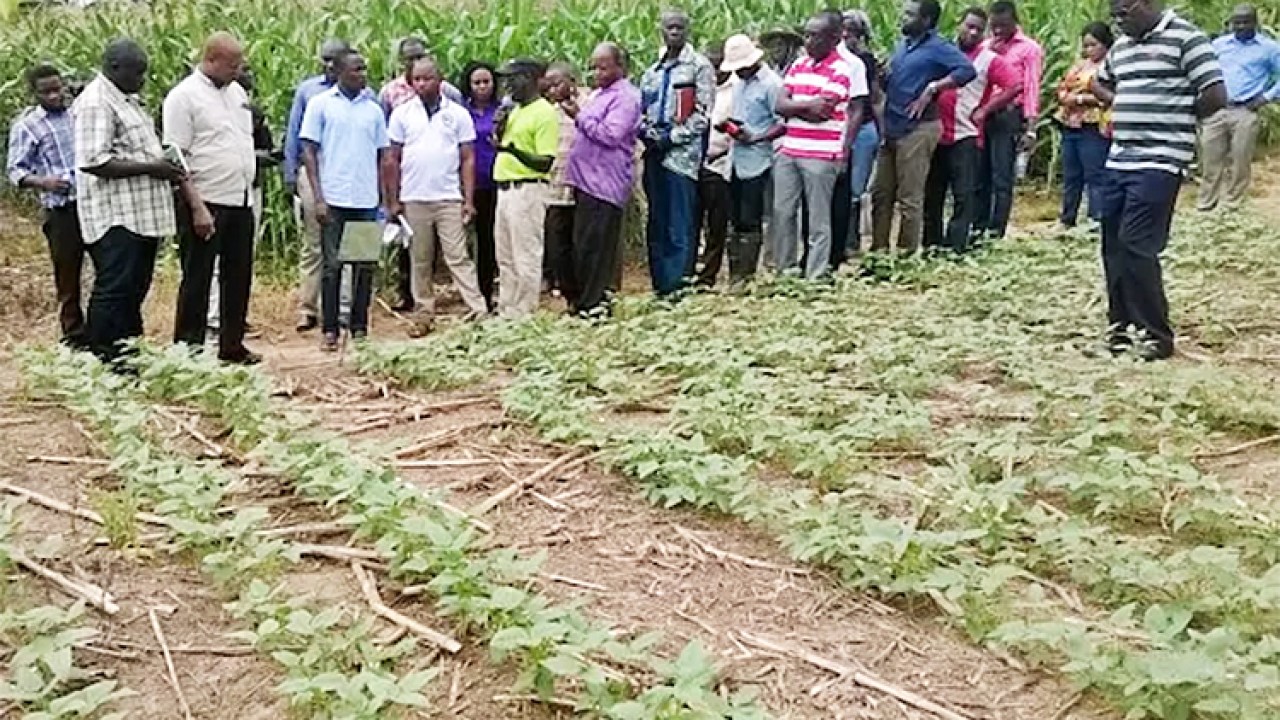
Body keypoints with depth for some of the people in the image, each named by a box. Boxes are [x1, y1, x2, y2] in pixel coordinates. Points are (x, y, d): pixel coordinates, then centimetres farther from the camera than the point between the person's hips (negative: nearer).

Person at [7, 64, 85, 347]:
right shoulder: (26, 125, -1)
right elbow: (15, 169, -2)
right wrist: (42, 181, -20)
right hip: (62, 209, -3)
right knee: (67, 276, 4)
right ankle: (75, 339, 15)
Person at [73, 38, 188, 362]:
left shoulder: (127, 100, 19)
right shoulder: (96, 104, -13)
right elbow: (93, 162, -22)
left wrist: (165, 166, 13)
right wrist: (151, 168, -20)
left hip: (142, 215, 10)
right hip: (117, 219, -10)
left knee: (134, 290, 14)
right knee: (113, 291, -6)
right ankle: (103, 361, 0)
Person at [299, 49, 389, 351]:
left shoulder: (374, 109, 10)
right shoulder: (320, 104, 2)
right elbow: (309, 151, 0)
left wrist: (384, 199, 6)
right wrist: (318, 198, -8)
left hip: (366, 201, 3)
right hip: (334, 199, -3)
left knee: (365, 266, 5)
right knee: (332, 264, 1)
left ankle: (360, 329, 13)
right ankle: (329, 330, 7)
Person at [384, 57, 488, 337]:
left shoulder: (458, 114, 3)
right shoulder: (402, 114, 6)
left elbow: (468, 159, 4)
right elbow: (393, 160, 8)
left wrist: (469, 199, -3)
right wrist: (393, 200, 3)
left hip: (449, 199, -1)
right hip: (414, 199, 2)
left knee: (458, 257, -5)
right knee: (420, 261, 8)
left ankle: (479, 311, -7)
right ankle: (423, 314, 15)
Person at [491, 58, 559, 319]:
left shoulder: (544, 113, -10)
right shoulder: (515, 110, 17)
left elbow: (545, 163, -17)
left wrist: (514, 150, -30)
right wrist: (500, 127, 5)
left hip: (527, 189, -10)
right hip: (506, 188, 10)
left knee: (526, 258, -5)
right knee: (505, 257, 14)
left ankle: (523, 314, 0)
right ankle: (506, 310, 22)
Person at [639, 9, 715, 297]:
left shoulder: (699, 66, 1)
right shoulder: (653, 71, 20)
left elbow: (703, 114, -7)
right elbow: (641, 110, 21)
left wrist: (671, 137, -11)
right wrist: (646, 133, 0)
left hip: (682, 152, -6)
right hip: (654, 153, 6)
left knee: (679, 228, -8)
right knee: (656, 224, 8)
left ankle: (676, 288, -4)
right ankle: (659, 286, 14)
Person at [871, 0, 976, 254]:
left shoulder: (938, 47, -9)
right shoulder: (902, 45, 15)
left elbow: (968, 70, -22)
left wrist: (932, 88, -21)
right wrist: (880, 75, 5)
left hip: (917, 129, -8)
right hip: (891, 128, 8)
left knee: (909, 198, -2)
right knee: (881, 194, 10)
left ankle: (907, 253, 6)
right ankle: (879, 249, 18)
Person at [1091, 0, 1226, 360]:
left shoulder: (1185, 38, -7)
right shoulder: (1120, 47, 15)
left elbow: (1216, 96, -12)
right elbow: (1100, 85, 33)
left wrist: (1175, 121, 1)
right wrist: (1131, 110, 15)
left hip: (1159, 162, -8)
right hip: (1119, 161, 8)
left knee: (1136, 247, -12)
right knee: (1113, 247, 8)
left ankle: (1156, 335, -1)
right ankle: (1121, 326, 20)